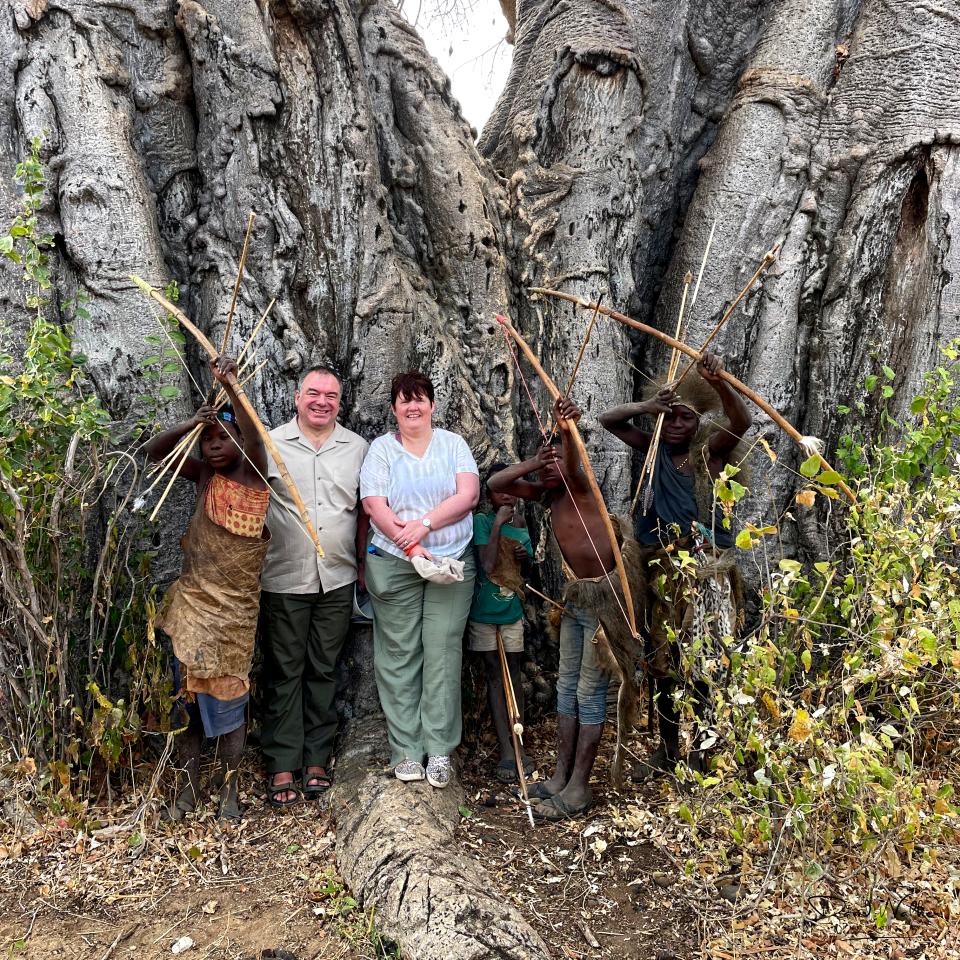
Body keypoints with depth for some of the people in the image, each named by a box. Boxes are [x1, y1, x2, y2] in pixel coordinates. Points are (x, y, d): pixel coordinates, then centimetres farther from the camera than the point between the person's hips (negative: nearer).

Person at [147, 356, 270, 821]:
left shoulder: (253, 475, -9)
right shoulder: (203, 475, 4)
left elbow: (254, 441, -29)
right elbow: (154, 450, -2)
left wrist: (231, 387, -40)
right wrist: (190, 422, -19)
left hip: (233, 608, -4)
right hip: (190, 604, 4)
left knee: (227, 696, 5)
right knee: (187, 694, 12)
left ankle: (229, 789, 21)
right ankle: (189, 785, 26)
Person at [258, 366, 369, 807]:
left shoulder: (357, 447, 8)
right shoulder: (270, 444, 0)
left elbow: (365, 509, 13)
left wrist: (363, 563, 10)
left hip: (337, 580, 2)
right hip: (285, 579, -2)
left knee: (323, 671, 10)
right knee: (284, 672, 4)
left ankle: (317, 759, 21)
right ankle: (282, 765, 14)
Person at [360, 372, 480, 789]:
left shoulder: (453, 443, 9)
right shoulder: (382, 448, 6)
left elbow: (468, 494, -3)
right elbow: (373, 504, -5)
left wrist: (424, 524, -15)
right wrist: (411, 548, -15)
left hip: (451, 562, 1)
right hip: (394, 563, 0)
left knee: (443, 652, -1)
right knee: (399, 655, 1)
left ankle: (439, 750, 6)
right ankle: (405, 750, 11)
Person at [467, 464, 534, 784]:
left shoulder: (521, 525, 4)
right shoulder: (482, 520, -10)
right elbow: (488, 565, -22)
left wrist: (524, 555, -7)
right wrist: (498, 524, -22)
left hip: (512, 611, 4)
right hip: (483, 611, -4)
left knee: (513, 674, 6)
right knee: (494, 674, 3)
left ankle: (518, 743, 11)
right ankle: (506, 748, 3)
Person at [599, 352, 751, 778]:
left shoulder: (709, 450, -3)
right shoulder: (655, 449, 9)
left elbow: (741, 421, -22)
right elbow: (609, 420, 8)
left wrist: (718, 382, -40)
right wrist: (647, 407, -9)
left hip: (705, 570, -5)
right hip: (663, 570, 5)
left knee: (702, 664, -4)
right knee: (661, 662, 11)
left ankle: (704, 753, 10)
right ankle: (667, 749, 25)